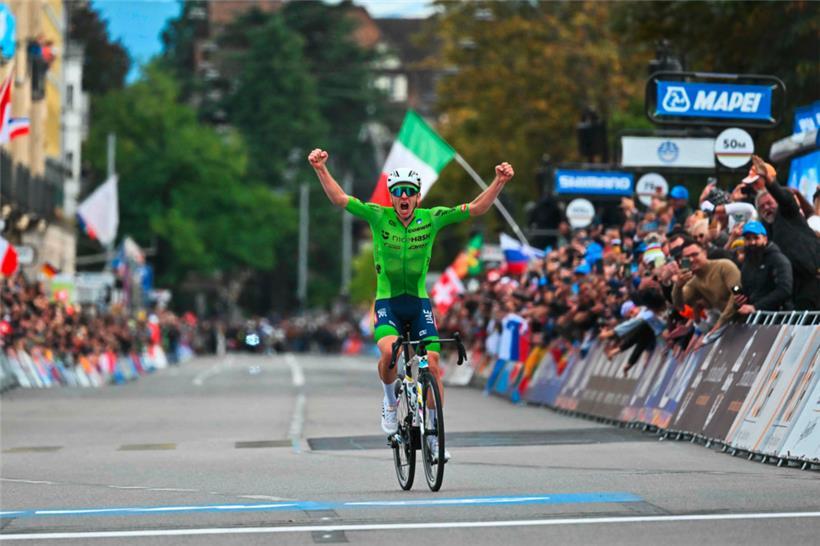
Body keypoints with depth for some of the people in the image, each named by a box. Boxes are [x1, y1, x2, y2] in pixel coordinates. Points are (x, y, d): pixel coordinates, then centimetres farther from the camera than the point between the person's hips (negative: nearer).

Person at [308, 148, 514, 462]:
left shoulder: (432, 218, -4)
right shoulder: (378, 216, -7)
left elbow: (477, 208, -7)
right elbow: (339, 198, -13)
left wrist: (499, 182, -20)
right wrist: (321, 170, -27)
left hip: (419, 302, 2)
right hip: (387, 302, -2)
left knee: (433, 364, -6)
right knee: (389, 351, -29)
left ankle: (434, 435, 9)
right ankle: (390, 400, 3)